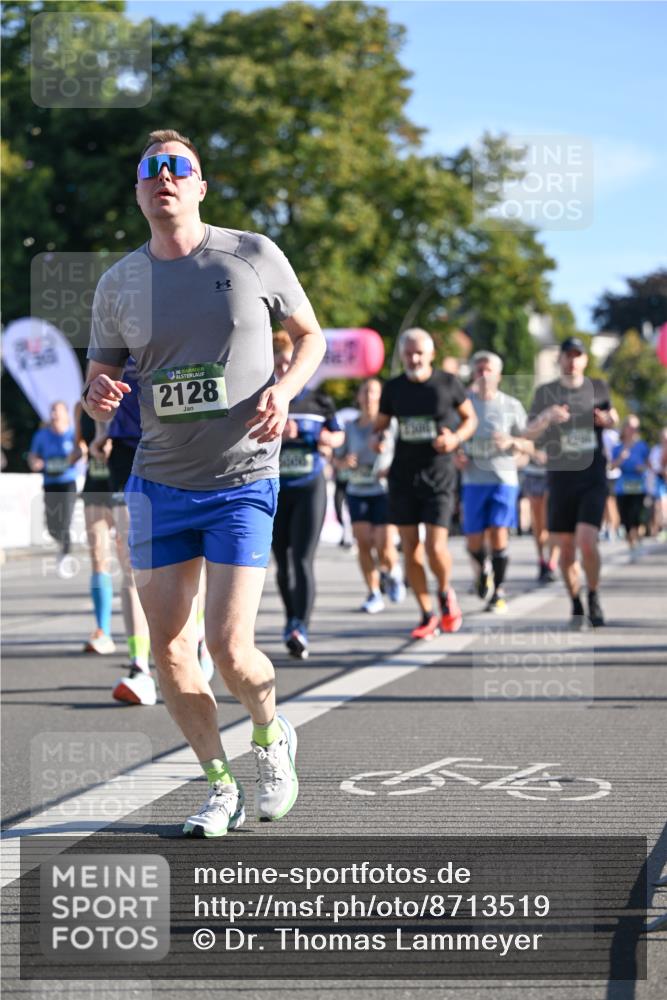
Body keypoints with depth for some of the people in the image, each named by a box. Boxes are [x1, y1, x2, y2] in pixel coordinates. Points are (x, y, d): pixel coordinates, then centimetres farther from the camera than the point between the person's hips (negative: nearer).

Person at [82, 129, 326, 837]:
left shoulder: (254, 256, -1)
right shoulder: (118, 285, 5)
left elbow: (310, 336, 11)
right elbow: (99, 381, 12)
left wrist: (283, 388, -8)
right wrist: (99, 397, -13)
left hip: (242, 480, -3)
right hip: (157, 484, 3)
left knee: (229, 649, -12)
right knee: (168, 652, 2)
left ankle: (271, 737, 21)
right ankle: (220, 786, 21)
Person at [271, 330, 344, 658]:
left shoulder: (318, 401, 4)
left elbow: (338, 434, 18)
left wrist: (327, 440, -4)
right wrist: (277, 434, -21)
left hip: (310, 487, -1)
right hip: (274, 488, 1)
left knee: (303, 560, -13)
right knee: (282, 563, 9)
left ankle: (301, 630, -22)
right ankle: (291, 620, 29)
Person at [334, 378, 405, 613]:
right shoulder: (350, 427, 8)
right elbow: (336, 459, 14)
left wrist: (392, 469, -19)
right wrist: (344, 462, -9)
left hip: (384, 491, -3)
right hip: (357, 491, 4)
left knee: (384, 545, -10)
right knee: (363, 544, -3)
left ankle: (392, 572, 23)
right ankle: (374, 594, 7)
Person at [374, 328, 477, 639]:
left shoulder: (448, 383, -2)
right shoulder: (393, 388, 5)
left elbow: (470, 418, 9)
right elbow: (381, 424, 16)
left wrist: (456, 438, -11)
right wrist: (378, 438, -8)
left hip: (438, 476, -3)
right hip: (402, 476, 3)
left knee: (435, 547, -13)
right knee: (410, 549, 2)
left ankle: (445, 592, 19)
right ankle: (428, 615, 15)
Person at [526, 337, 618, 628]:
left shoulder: (598, 388, 7)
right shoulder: (545, 392, 3)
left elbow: (611, 414, 24)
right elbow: (529, 433, -5)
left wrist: (610, 418, 0)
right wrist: (547, 416, -25)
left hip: (593, 476, -1)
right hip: (560, 477, 1)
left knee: (587, 542, -16)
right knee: (566, 548, 4)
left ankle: (594, 597, 6)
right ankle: (576, 606, 20)